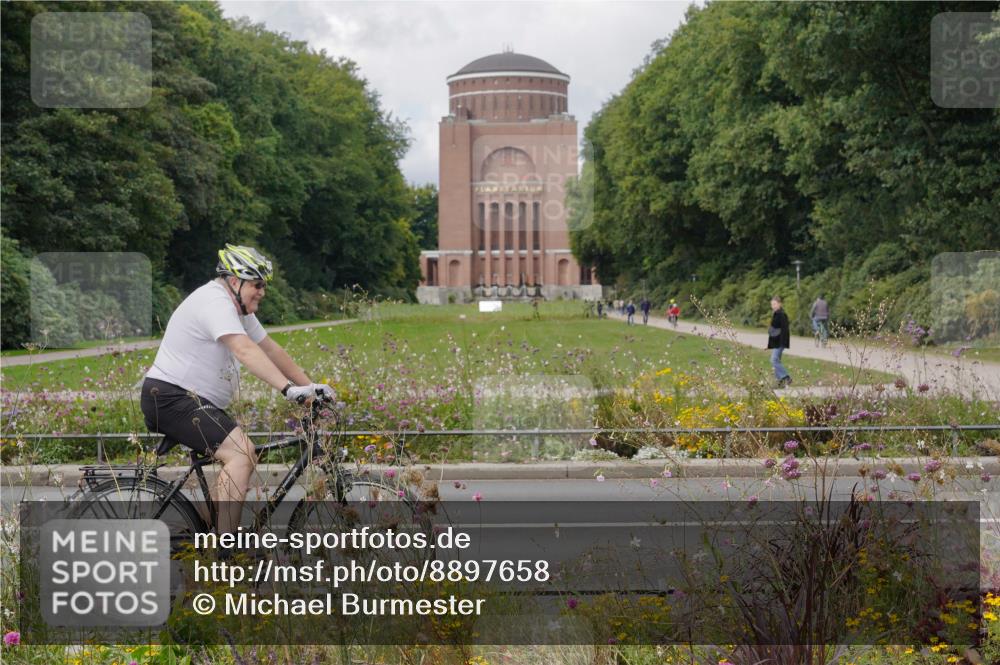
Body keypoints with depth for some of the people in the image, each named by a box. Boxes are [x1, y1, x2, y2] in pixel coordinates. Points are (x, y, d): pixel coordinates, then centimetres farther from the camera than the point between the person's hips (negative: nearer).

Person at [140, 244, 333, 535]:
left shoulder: (237, 308, 14)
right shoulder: (215, 302, -19)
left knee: (242, 458, 13)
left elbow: (271, 349, 15)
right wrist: (289, 389, -42)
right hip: (170, 397, -11)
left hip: (194, 400, 11)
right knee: (242, 452, -23)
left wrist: (310, 386, 9)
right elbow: (246, 351, -33)